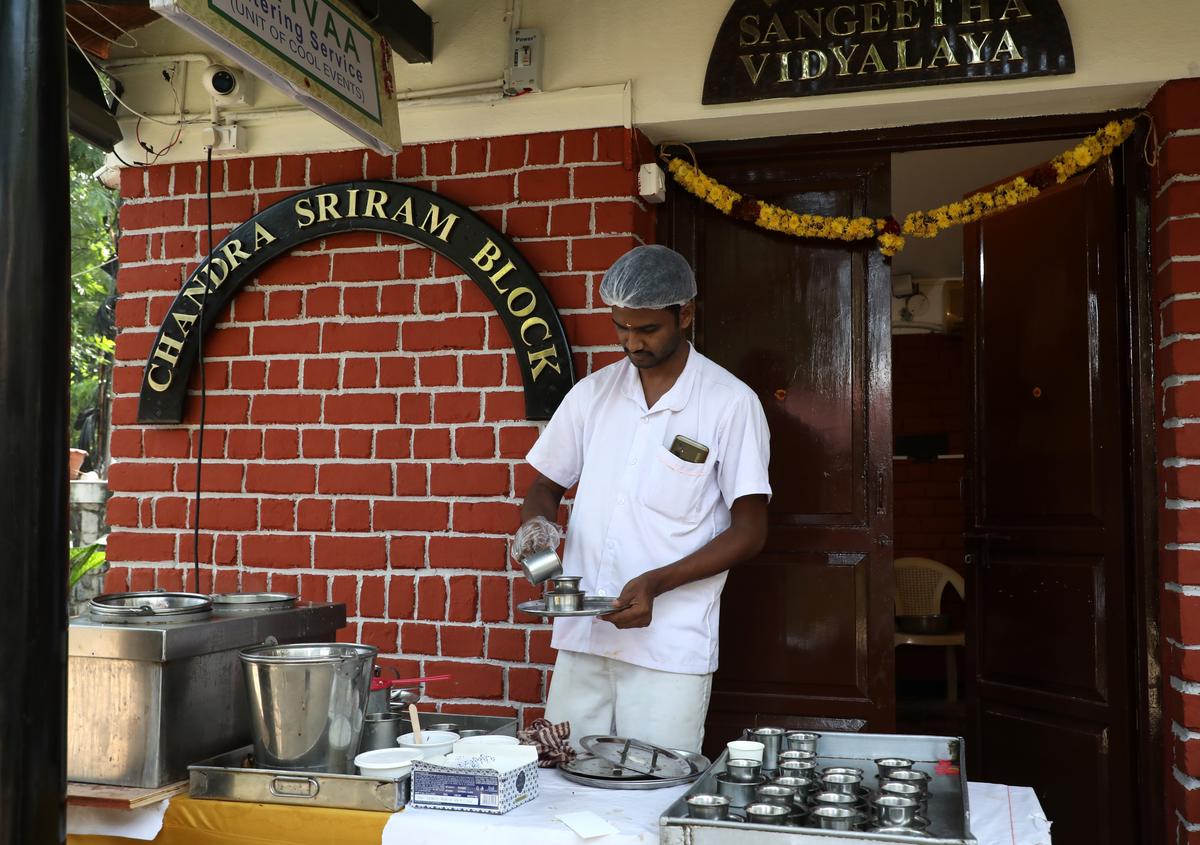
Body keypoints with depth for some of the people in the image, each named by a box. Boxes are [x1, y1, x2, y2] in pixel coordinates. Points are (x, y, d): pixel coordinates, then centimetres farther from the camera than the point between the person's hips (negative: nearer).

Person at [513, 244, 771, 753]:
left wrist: (657, 582, -17)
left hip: (671, 648, -4)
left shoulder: (731, 403, -4)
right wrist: (536, 522, -6)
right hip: (581, 638, 4)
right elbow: (545, 485, 18)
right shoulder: (592, 393, 9)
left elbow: (749, 531, -5)